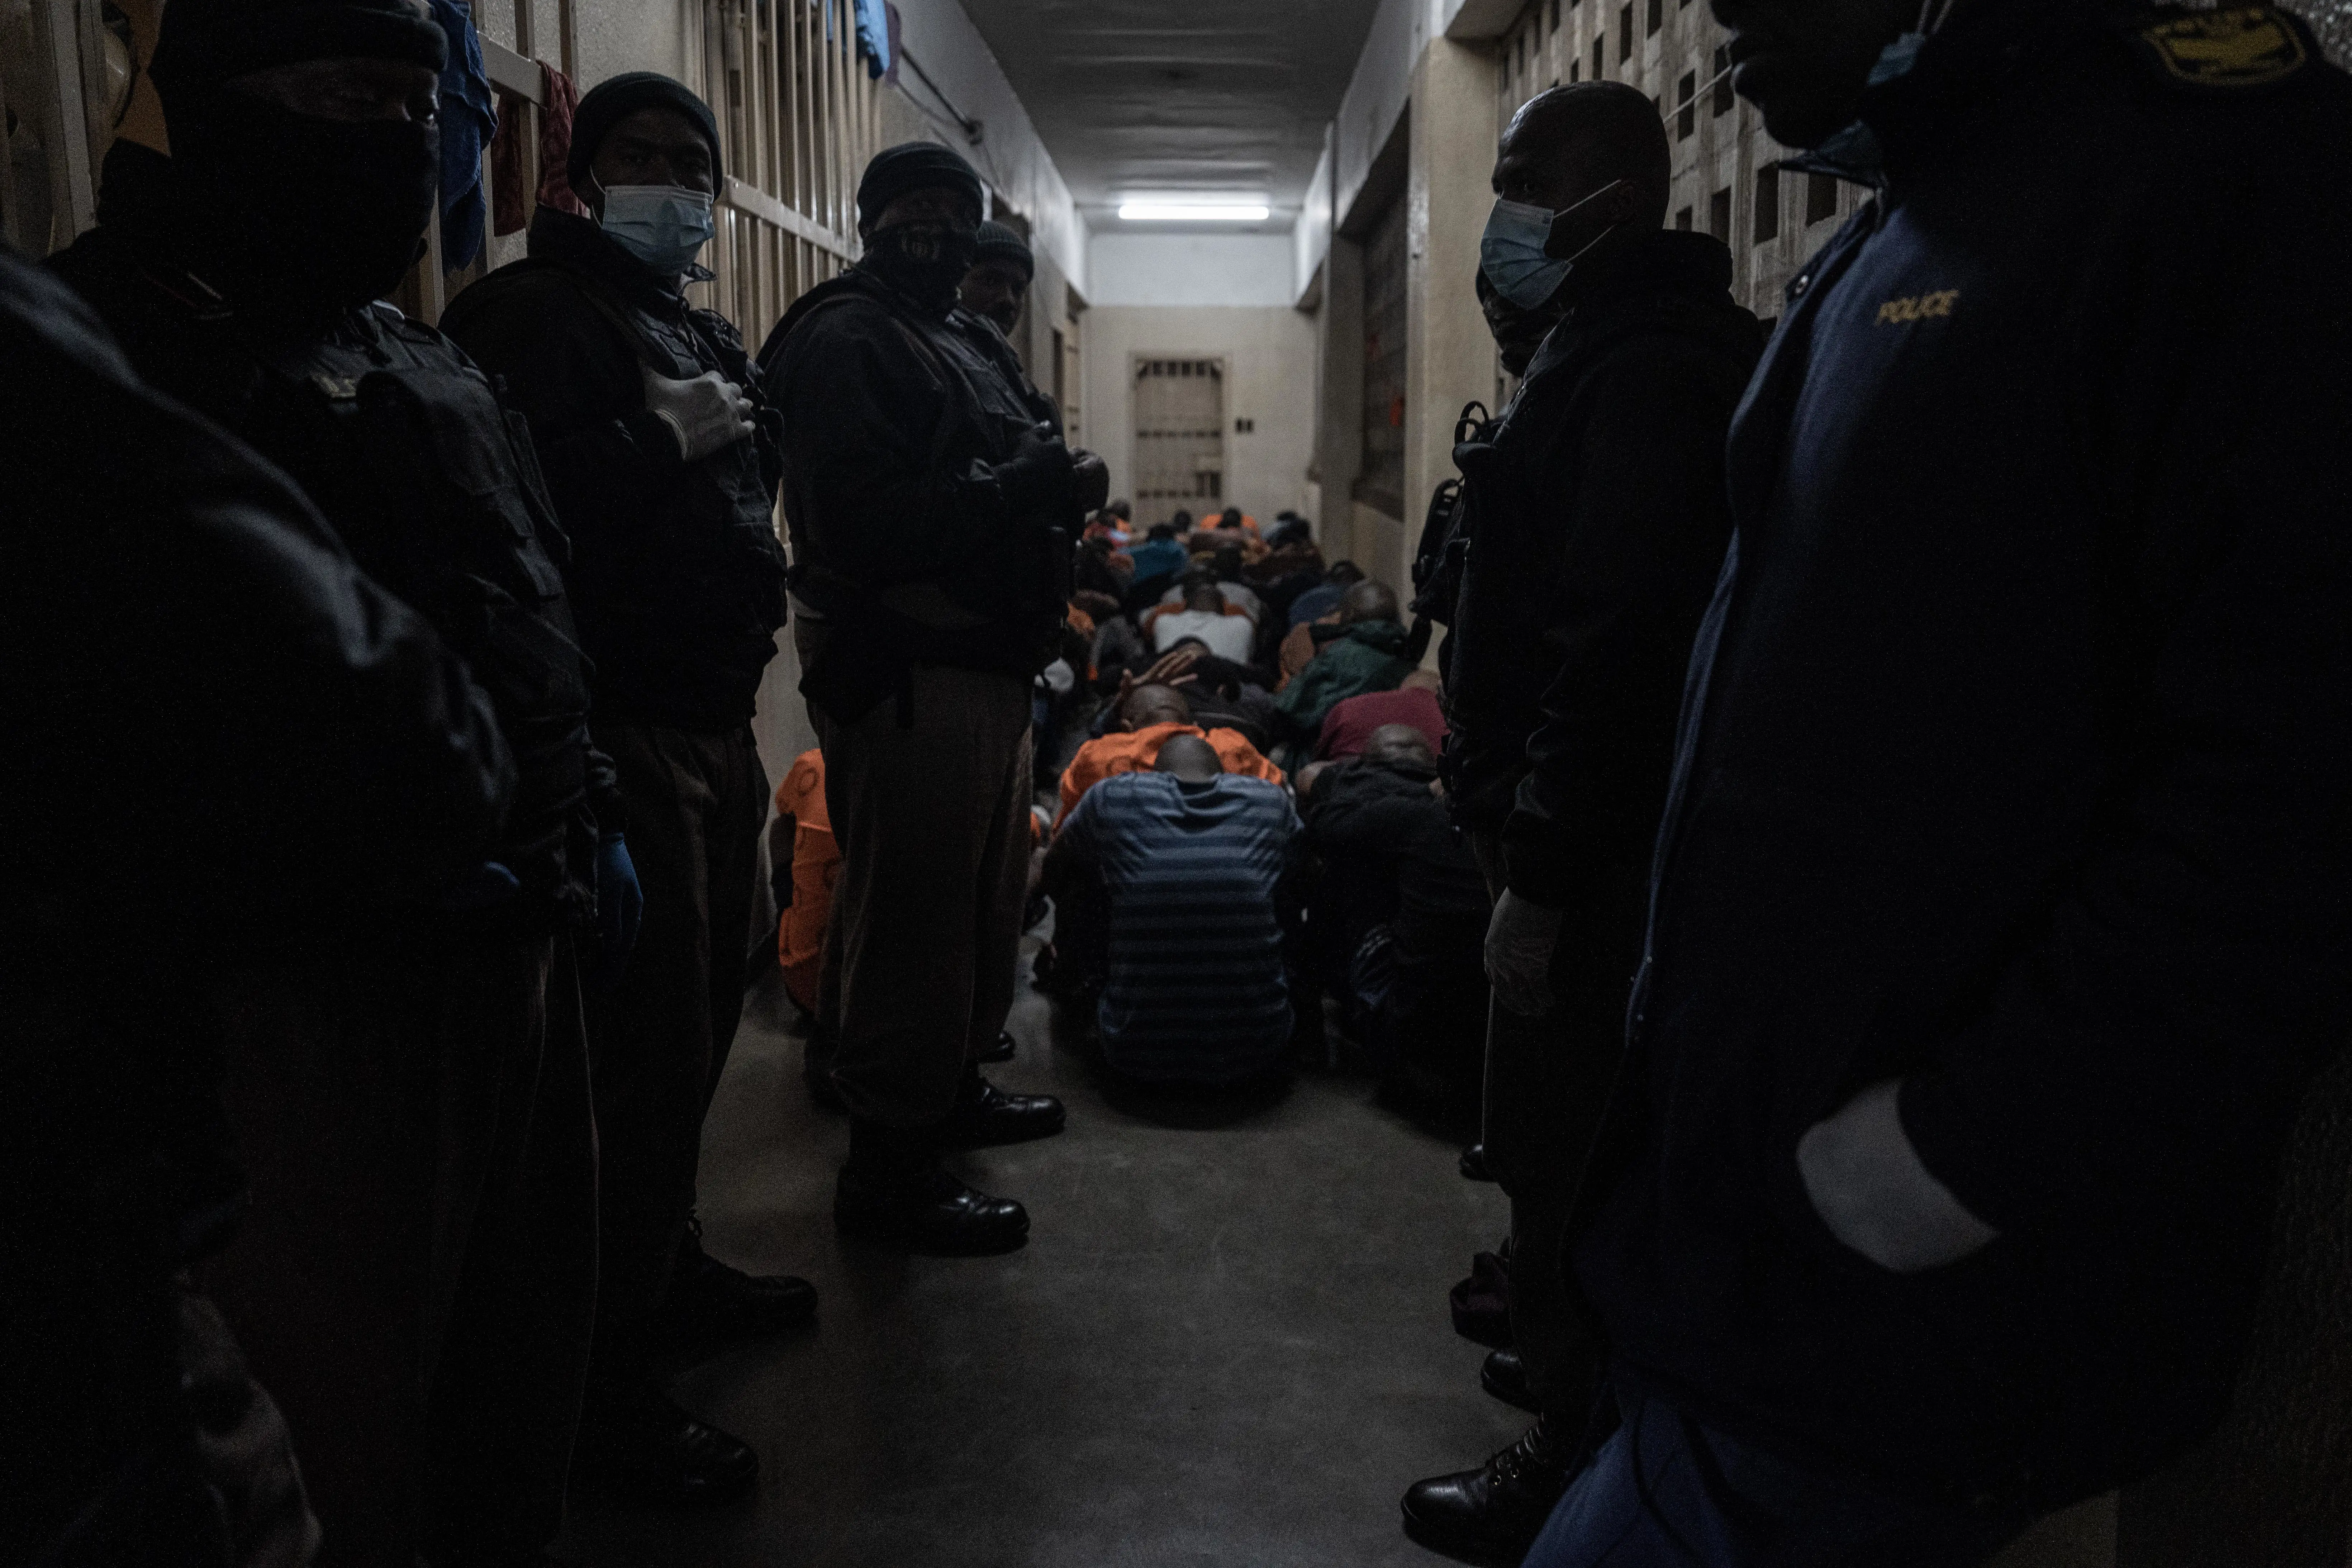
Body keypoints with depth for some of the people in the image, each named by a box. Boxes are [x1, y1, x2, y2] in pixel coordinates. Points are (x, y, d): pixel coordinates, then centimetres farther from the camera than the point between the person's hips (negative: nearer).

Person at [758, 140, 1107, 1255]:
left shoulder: (958, 340, 20)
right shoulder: (845, 340, -11)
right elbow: (865, 523, -24)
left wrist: (1057, 490, 0)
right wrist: (1021, 492, -23)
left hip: (985, 666, 10)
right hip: (905, 674, -10)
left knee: (986, 899, 20)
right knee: (911, 916, -5)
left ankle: (953, 1087, 38)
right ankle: (886, 1170, 6)